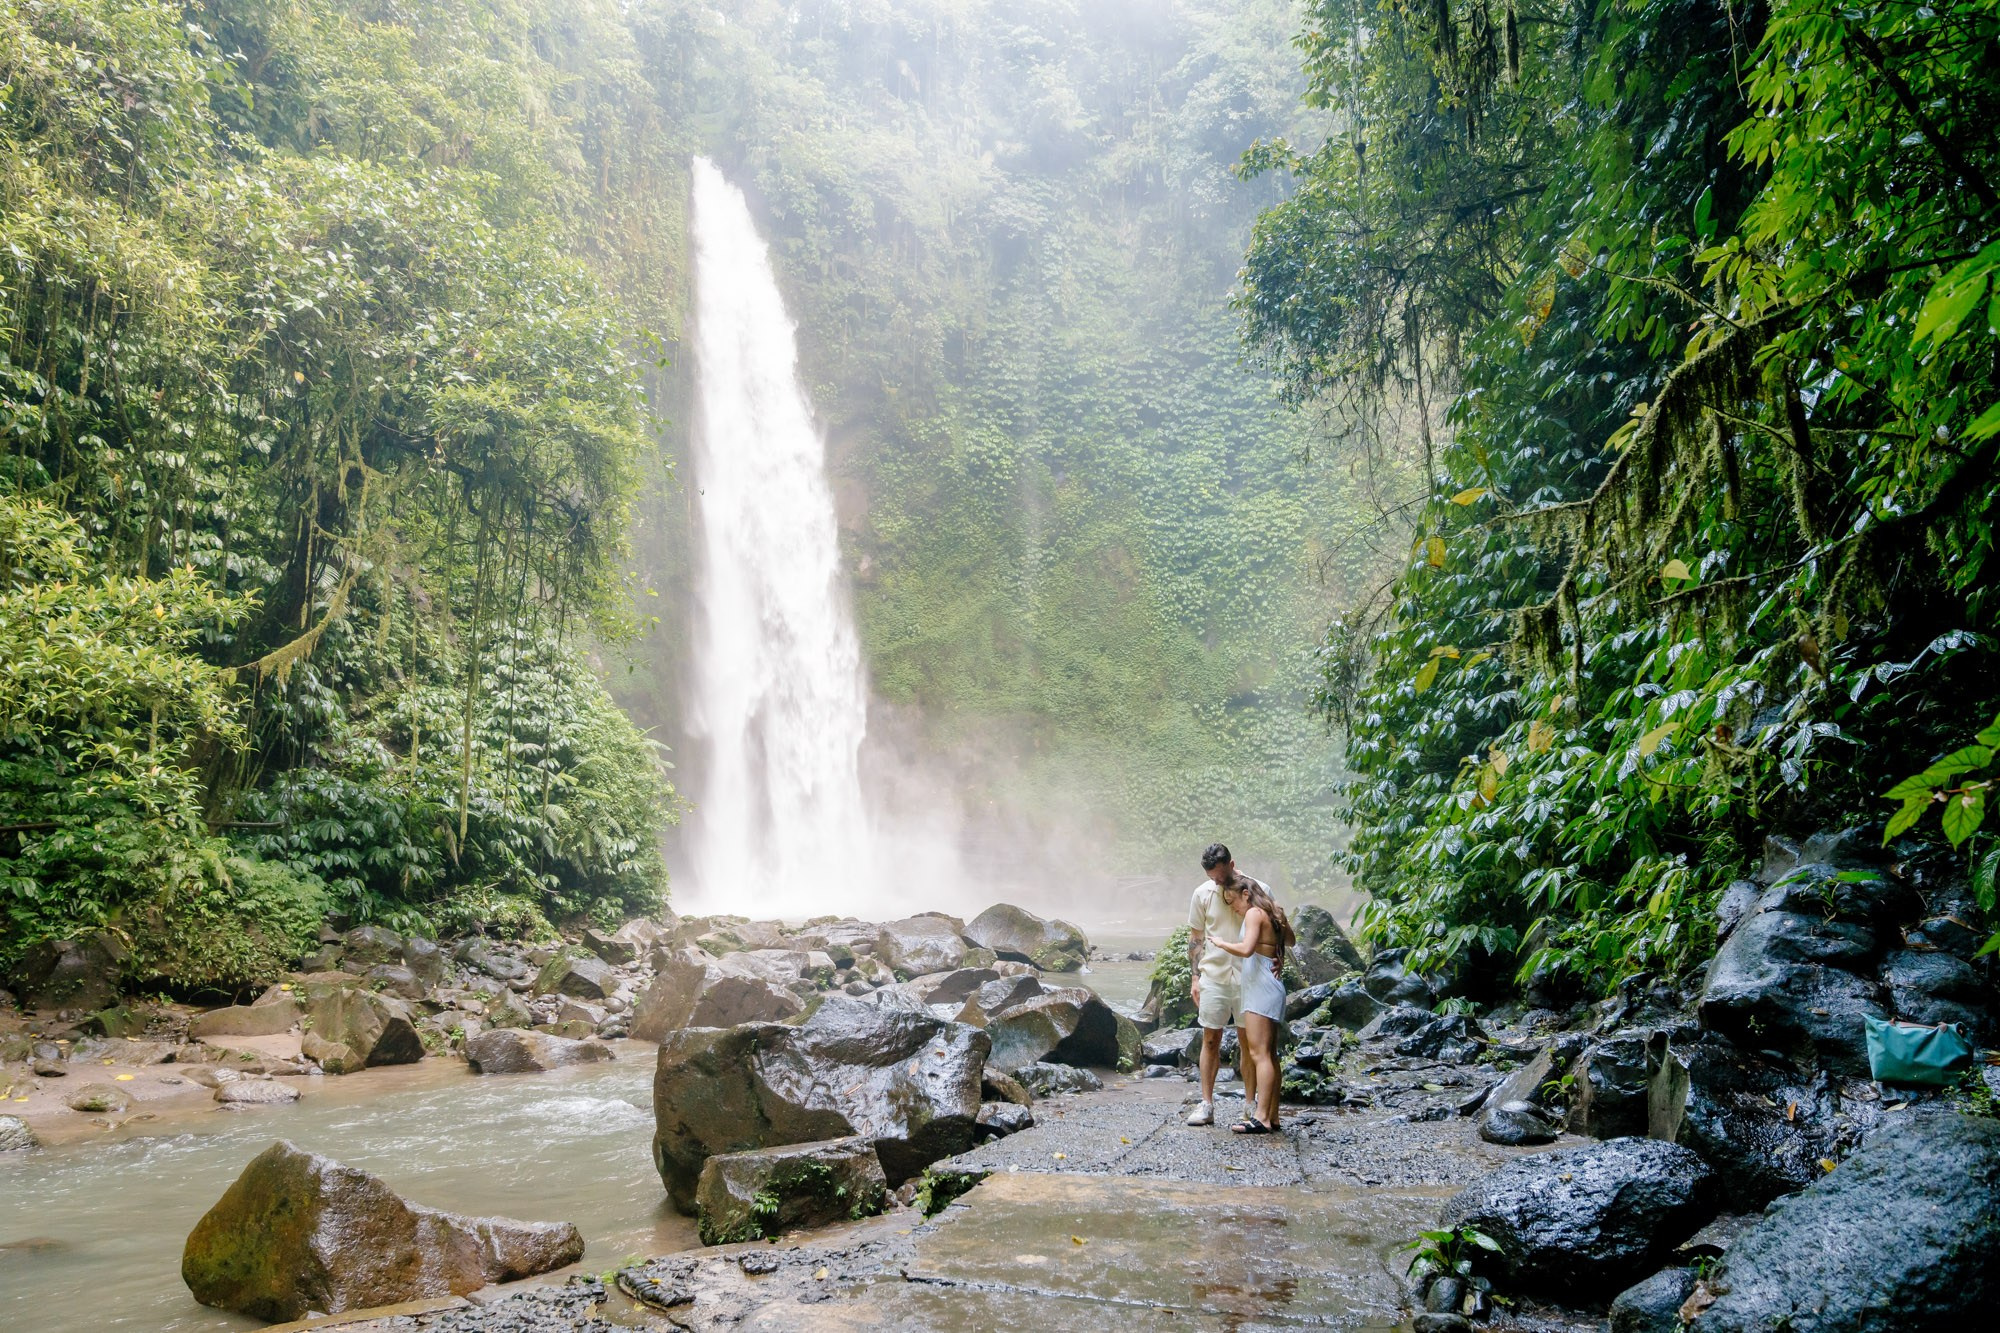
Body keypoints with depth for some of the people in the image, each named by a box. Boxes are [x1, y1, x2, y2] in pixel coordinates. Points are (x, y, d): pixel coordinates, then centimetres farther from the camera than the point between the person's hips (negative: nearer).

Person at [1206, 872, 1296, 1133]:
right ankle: (1272, 1117, 12)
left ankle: (1261, 1118, -17)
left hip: (1261, 987, -10)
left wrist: (1222, 944, -10)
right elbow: (1291, 940, 32)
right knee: (1269, 1054, 10)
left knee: (1259, 1053, -13)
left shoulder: (1254, 913, -11)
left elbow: (1246, 949, -25)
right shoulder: (1273, 912, 15)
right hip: (1271, 987, 10)